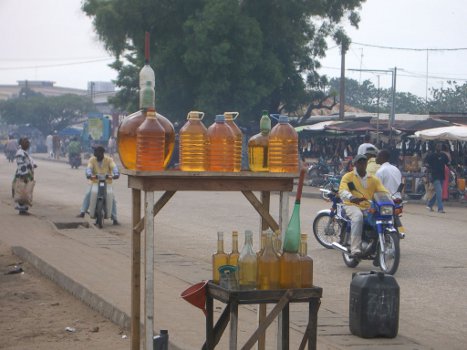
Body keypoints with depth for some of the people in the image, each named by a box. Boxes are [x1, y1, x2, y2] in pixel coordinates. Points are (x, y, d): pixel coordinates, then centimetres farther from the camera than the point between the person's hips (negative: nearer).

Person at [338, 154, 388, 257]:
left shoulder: (373, 179, 19)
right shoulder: (348, 177, 7)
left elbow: (383, 191, 7)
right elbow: (342, 191, -12)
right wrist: (351, 197, -34)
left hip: (369, 207, 4)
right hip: (352, 205, -4)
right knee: (358, 216, -38)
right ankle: (355, 249, -42)